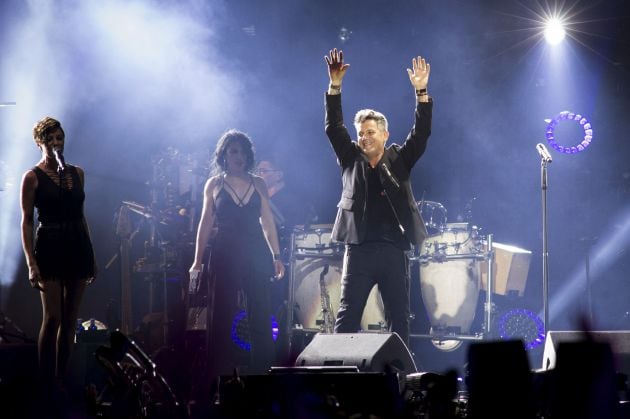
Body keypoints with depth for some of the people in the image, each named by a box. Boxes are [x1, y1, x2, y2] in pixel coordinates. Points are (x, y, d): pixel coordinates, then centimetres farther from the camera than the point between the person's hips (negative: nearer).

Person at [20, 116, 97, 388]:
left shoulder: (77, 173, 12)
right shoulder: (33, 177, -3)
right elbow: (26, 222, -6)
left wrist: (91, 256, 14)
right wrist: (31, 263, -15)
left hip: (77, 247, 5)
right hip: (50, 247, -5)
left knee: (70, 319, 5)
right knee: (52, 317, -11)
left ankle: (61, 380, 11)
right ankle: (47, 383, -7)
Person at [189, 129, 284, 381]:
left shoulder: (258, 183, 8)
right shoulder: (214, 184, 5)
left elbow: (268, 222, 9)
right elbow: (205, 224, 4)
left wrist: (276, 256, 3)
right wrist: (198, 261, 0)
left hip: (256, 254, 1)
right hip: (224, 254, -1)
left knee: (260, 315, 0)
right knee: (222, 316, -1)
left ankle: (261, 369, 7)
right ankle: (221, 371, 4)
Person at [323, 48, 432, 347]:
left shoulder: (399, 160, 8)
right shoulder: (351, 159, 9)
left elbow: (421, 132, -2)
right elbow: (333, 128, 0)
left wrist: (421, 91, -14)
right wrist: (335, 86, -12)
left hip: (394, 251, 0)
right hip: (359, 249, 0)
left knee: (399, 319, 5)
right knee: (347, 317, -2)